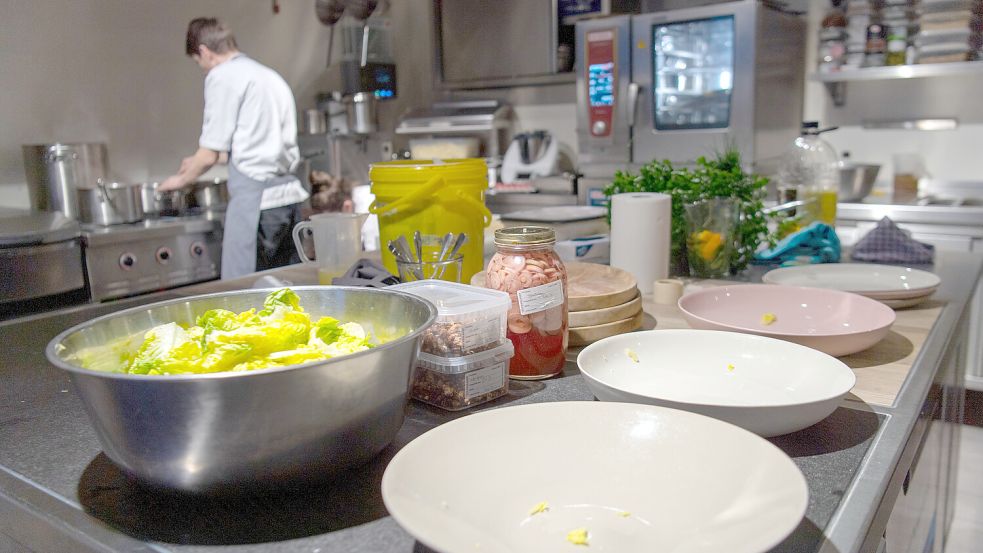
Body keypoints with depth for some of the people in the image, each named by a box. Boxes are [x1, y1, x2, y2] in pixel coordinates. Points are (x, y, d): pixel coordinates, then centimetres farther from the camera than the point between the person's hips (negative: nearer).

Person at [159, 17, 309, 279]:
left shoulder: (222, 76, -4)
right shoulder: (270, 75, 19)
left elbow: (209, 155, -3)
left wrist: (181, 179, 17)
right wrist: (199, 162, 38)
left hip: (255, 198, -8)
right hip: (289, 192, 8)